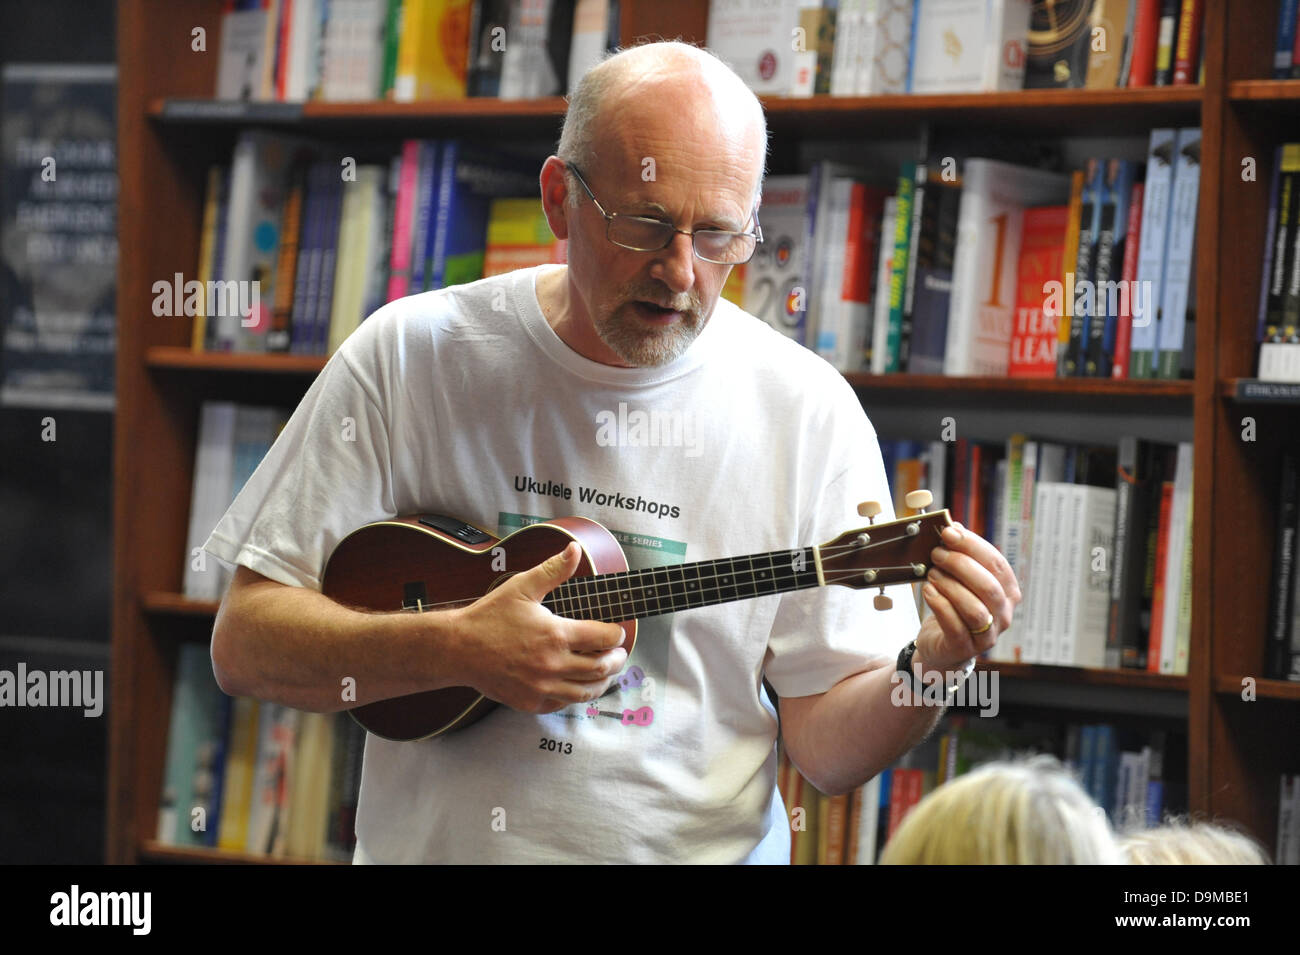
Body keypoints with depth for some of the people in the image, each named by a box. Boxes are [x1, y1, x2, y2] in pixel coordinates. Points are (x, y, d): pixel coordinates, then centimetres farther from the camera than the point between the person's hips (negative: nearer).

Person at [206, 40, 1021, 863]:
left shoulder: (807, 412, 0)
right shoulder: (410, 355, -1)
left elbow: (828, 746, 2)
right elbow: (244, 644, -3)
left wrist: (928, 670, -17)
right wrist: (458, 649, -16)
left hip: (700, 846, 1)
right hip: (429, 844, -1)